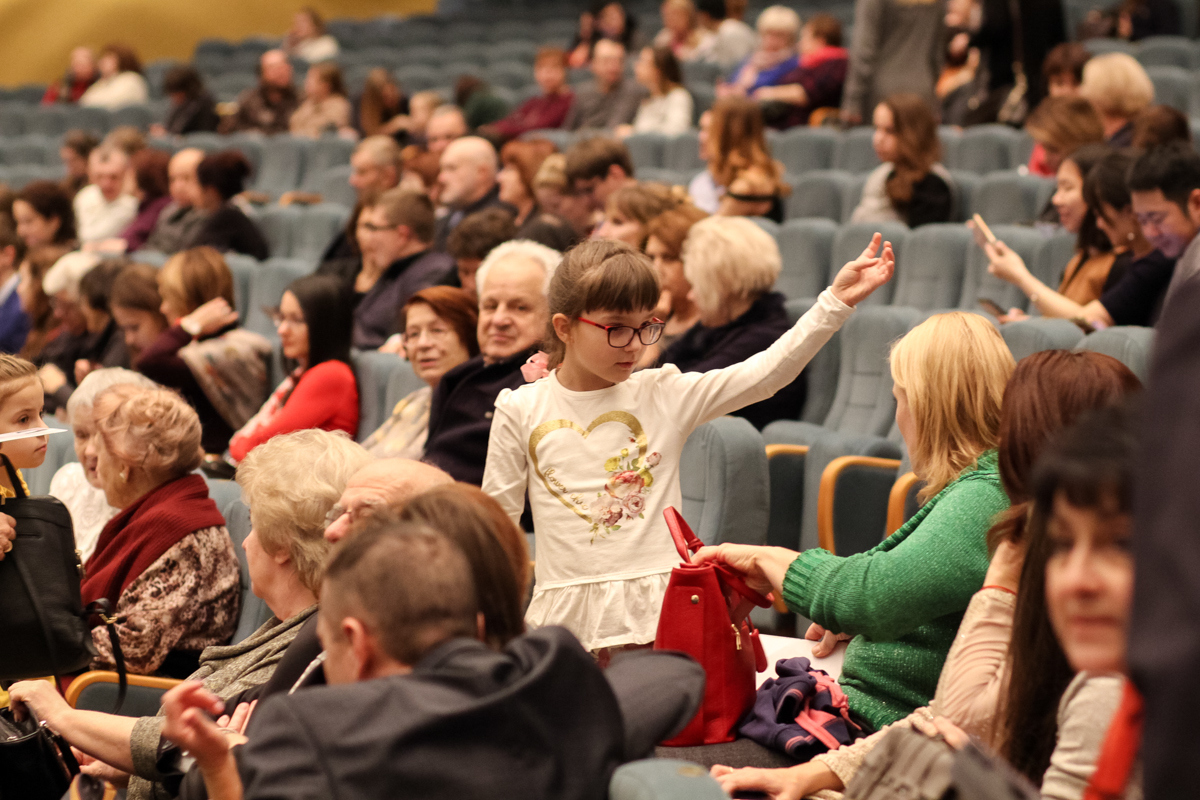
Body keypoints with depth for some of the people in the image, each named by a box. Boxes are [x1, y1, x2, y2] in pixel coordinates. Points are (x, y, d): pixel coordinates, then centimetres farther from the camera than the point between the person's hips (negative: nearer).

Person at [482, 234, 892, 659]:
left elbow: (764, 374, -4)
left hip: (657, 612, 0)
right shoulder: (521, 412, 3)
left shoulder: (665, 395, 3)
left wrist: (836, 302, -9)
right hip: (564, 619, 0)